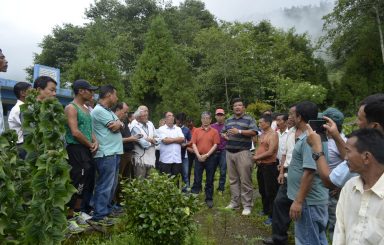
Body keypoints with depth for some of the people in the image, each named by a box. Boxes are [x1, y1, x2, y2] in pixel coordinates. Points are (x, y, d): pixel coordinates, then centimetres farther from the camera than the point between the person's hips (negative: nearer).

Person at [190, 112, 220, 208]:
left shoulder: (214, 131, 2)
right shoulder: (196, 131, 6)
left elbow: (215, 145, -4)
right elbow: (194, 144, 1)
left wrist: (206, 155, -12)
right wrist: (198, 155, -11)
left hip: (210, 158, -1)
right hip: (199, 158, 1)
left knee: (209, 180, 8)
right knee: (197, 179, 4)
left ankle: (209, 199, 18)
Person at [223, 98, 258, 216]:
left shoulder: (249, 119, -1)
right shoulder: (228, 120, 17)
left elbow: (254, 132, -14)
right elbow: (223, 132, 22)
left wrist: (239, 131, -22)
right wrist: (225, 135, -2)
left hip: (243, 153, -6)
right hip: (229, 153, 6)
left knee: (245, 180, -4)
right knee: (233, 179, 12)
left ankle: (247, 205, 5)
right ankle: (234, 202, 22)